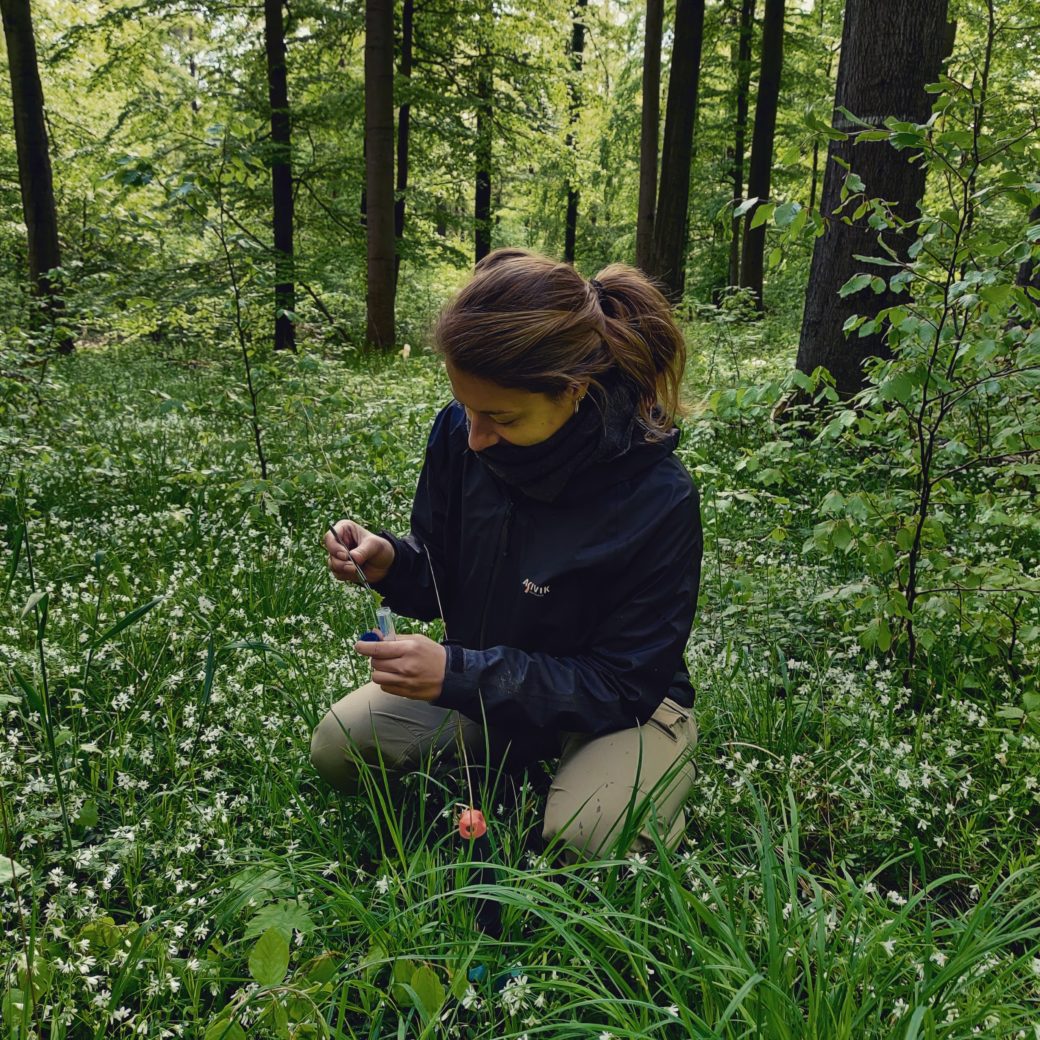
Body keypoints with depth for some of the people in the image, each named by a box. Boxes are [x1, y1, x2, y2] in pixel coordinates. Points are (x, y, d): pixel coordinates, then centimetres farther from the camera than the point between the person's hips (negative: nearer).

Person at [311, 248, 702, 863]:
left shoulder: (659, 497, -30)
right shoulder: (459, 433, -16)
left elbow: (624, 685, -22)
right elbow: (442, 581, 1)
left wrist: (461, 675, -32)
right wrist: (390, 562, -24)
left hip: (622, 704, -4)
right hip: (478, 677, 4)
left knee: (583, 840, -31)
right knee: (339, 746, -14)